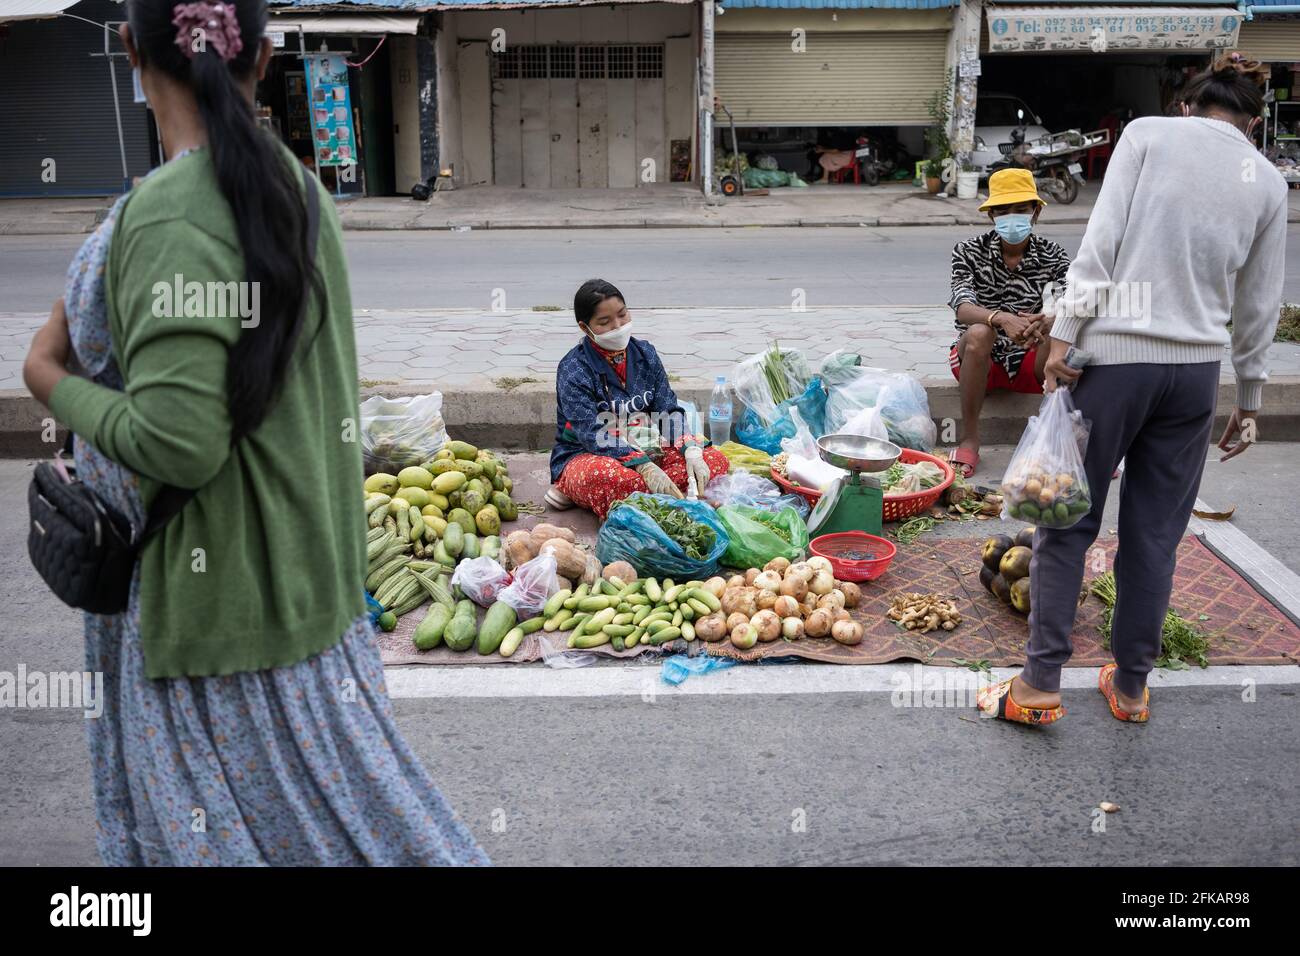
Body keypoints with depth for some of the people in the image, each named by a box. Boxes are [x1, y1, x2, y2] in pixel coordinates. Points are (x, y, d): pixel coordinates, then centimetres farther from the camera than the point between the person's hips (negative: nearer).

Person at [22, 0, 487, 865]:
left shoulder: (170, 216, -24)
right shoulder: (295, 186, 1)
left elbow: (176, 442, -26)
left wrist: (53, 384, -10)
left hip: (226, 591, -8)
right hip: (297, 559, 8)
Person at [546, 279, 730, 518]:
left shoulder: (645, 354, 6)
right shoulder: (573, 370, -12)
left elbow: (668, 410, 3)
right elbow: (593, 435, -21)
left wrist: (691, 450, -18)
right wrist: (644, 466, -33)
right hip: (587, 457, -8)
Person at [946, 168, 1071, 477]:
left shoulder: (1053, 257, -1)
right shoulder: (969, 252, -6)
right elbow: (963, 309, -21)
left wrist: (1044, 323, -42)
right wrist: (1001, 319, -43)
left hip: (1030, 362, 1)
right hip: (980, 360, -1)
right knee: (978, 333, -34)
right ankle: (969, 440, -24)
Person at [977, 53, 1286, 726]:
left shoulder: (1149, 134, 2)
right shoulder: (1269, 183, 11)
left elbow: (1101, 242, -9)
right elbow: (1259, 307, 15)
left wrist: (1065, 335, -8)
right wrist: (1249, 400, 23)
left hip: (1114, 356, -3)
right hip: (1196, 369, 4)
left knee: (1068, 519, 4)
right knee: (1155, 533, 12)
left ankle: (1039, 685, 5)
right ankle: (1130, 687, 22)